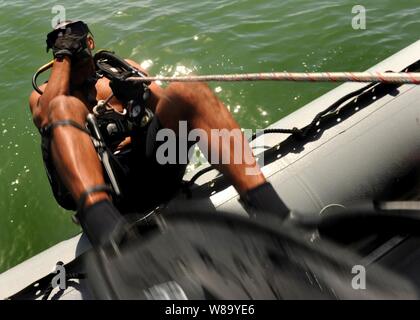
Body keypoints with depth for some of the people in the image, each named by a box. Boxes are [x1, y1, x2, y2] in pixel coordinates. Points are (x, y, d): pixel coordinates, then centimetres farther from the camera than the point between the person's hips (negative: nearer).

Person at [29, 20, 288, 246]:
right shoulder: (43, 93, 26)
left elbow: (167, 104, 15)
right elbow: (48, 116, -1)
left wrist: (141, 92, -5)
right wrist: (63, 56, 8)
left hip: (150, 167, 2)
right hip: (93, 182, -1)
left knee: (186, 89, -22)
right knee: (63, 107, -26)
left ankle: (276, 218, -38)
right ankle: (107, 235, -54)